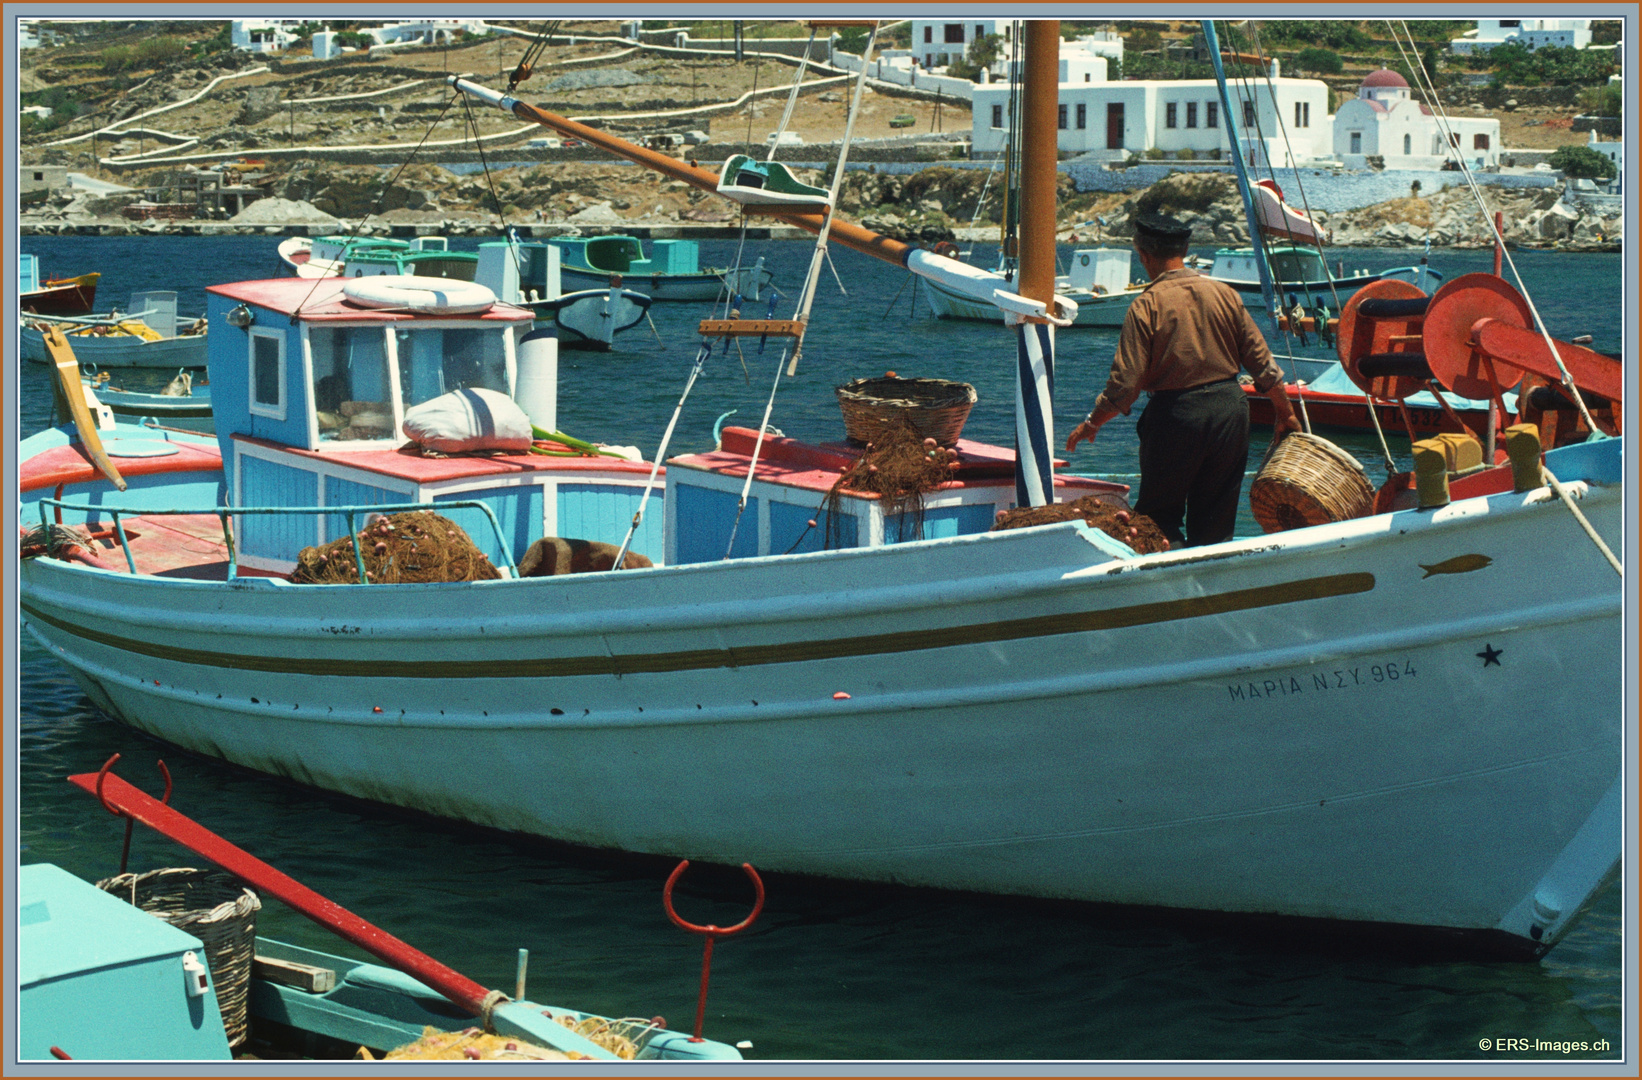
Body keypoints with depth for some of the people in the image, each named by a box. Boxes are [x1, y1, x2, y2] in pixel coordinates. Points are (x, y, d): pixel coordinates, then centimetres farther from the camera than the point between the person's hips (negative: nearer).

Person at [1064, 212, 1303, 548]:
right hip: (1229, 407, 4)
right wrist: (1285, 412, 19)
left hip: (1176, 414, -4)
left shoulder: (1146, 306, -11)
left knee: (1158, 512, 8)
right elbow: (1262, 362, 6)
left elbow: (1126, 383, -13)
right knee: (1215, 521, 14)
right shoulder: (1225, 294, 2)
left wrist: (1091, 424, 2)